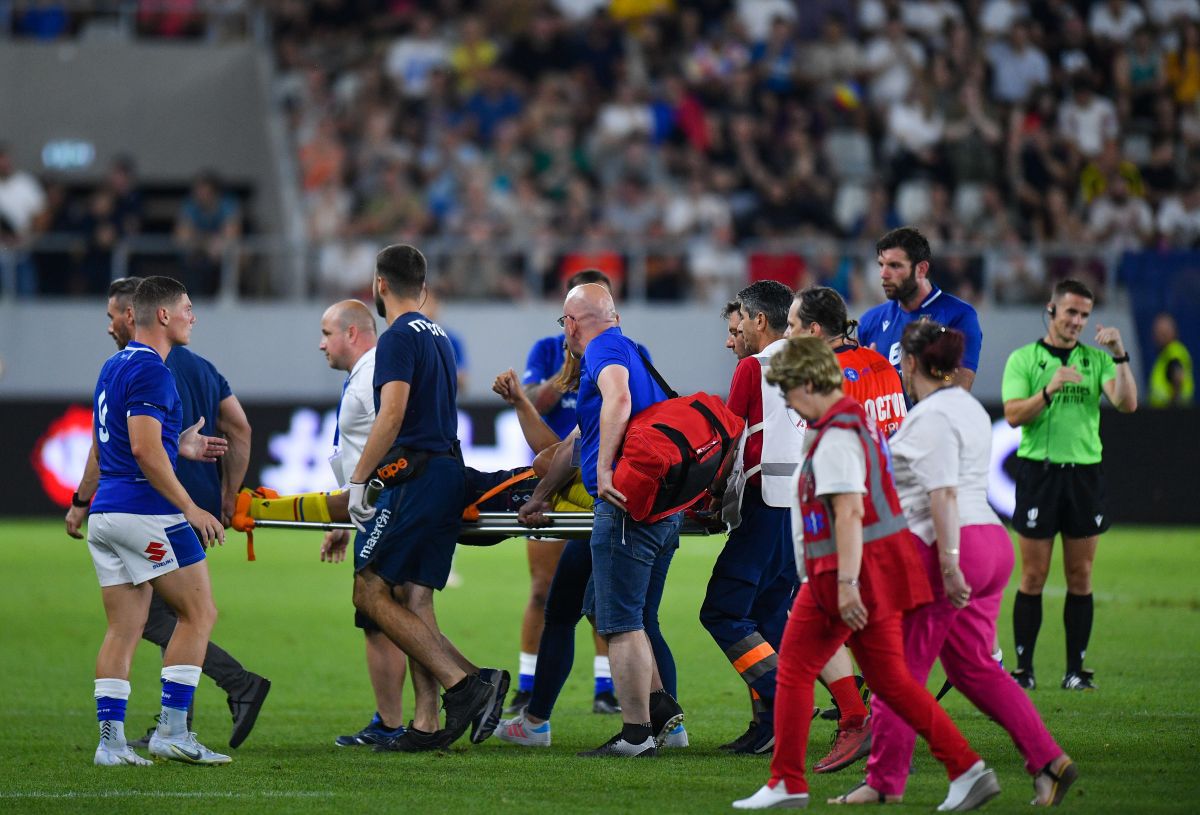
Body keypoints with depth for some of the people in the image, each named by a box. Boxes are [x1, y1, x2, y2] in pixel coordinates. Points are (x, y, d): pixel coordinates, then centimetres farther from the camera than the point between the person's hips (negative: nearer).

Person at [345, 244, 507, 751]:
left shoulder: (399, 338, -9)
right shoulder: (438, 338, 20)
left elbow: (392, 415, -20)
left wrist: (358, 482, -16)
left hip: (415, 477, -9)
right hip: (448, 474, 9)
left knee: (371, 592, -8)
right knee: (413, 600, 7)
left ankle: (463, 684, -17)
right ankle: (427, 723, 2)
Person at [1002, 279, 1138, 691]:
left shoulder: (1096, 360, 10)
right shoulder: (1023, 359, 4)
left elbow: (1127, 403, -4)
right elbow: (1013, 414, -7)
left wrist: (1120, 356, -15)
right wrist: (1050, 390, -22)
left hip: (1085, 471, 2)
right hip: (1039, 470, -2)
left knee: (1081, 577, 3)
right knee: (1034, 576, -2)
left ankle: (1076, 669, 8)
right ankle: (1023, 669, 3)